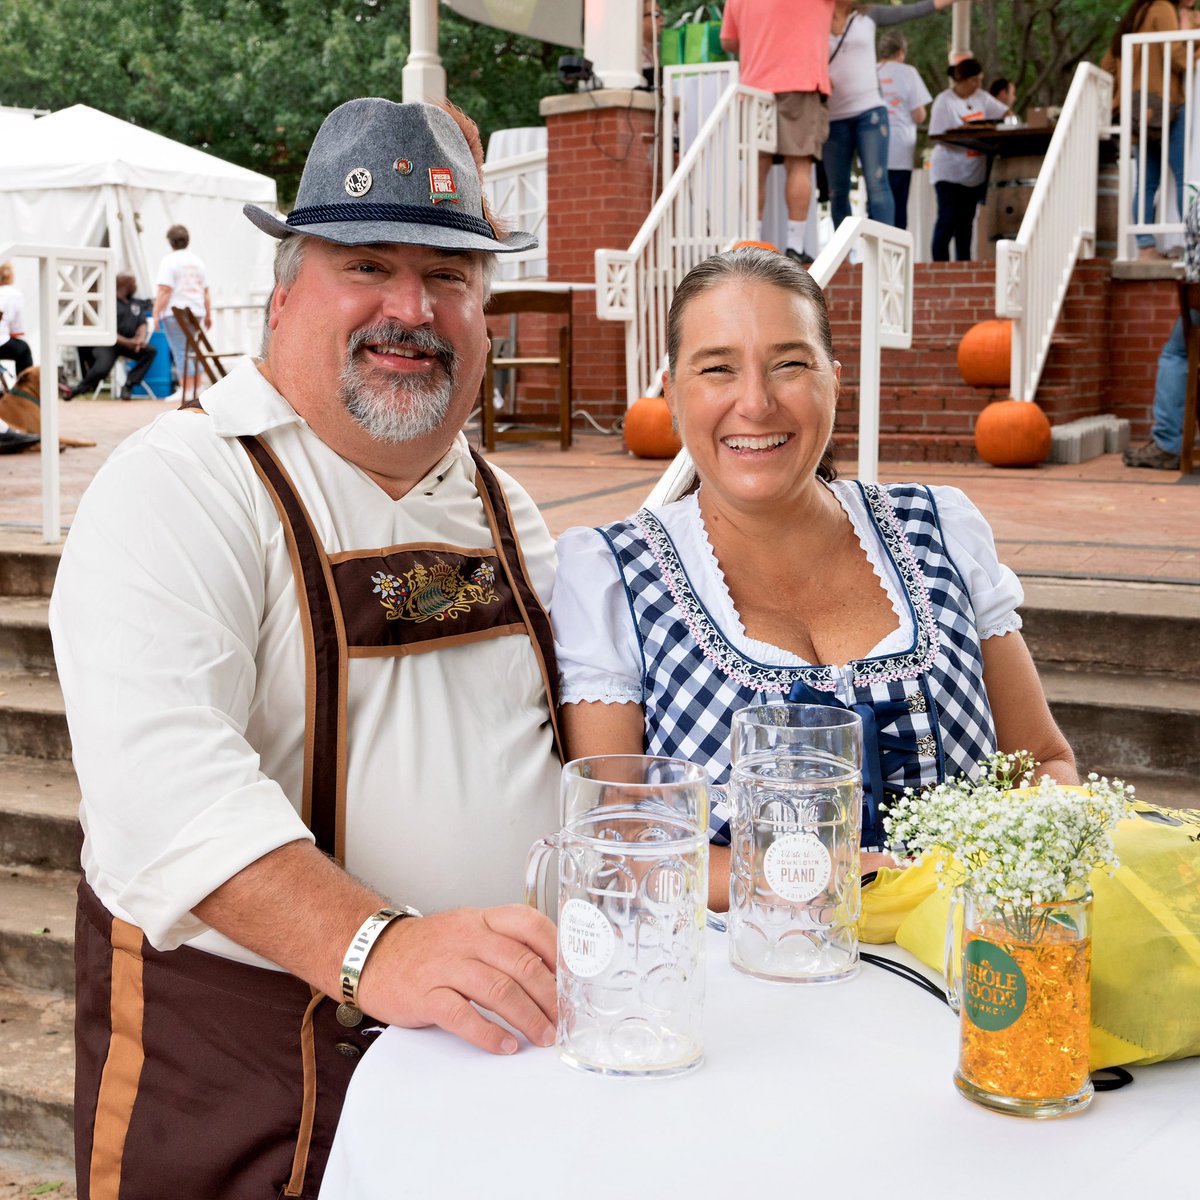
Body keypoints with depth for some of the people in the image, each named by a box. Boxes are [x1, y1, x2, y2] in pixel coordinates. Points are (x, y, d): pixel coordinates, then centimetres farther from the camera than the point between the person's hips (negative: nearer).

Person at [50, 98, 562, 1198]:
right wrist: (373, 949, -40)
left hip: (490, 1028, 6)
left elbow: (569, 742, 16)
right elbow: (159, 770, -29)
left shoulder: (502, 511, 9)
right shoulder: (178, 488, -14)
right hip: (239, 1060, -6)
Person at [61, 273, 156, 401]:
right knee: (102, 369, -30)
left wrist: (141, 339, -18)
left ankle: (128, 386, -20)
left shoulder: (136, 304, 15)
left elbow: (142, 325, 7)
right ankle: (78, 389, 2)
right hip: (108, 344, -5)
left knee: (150, 351, -23)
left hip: (128, 345, 5)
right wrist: (127, 342, -25)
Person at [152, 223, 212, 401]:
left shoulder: (169, 261, -7)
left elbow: (164, 291, -14)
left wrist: (156, 313, -12)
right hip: (196, 311, 6)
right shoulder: (198, 260, 13)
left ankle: (185, 390, -10)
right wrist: (208, 314, 19)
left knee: (181, 352, -7)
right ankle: (196, 389, 13)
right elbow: (206, 291, 14)